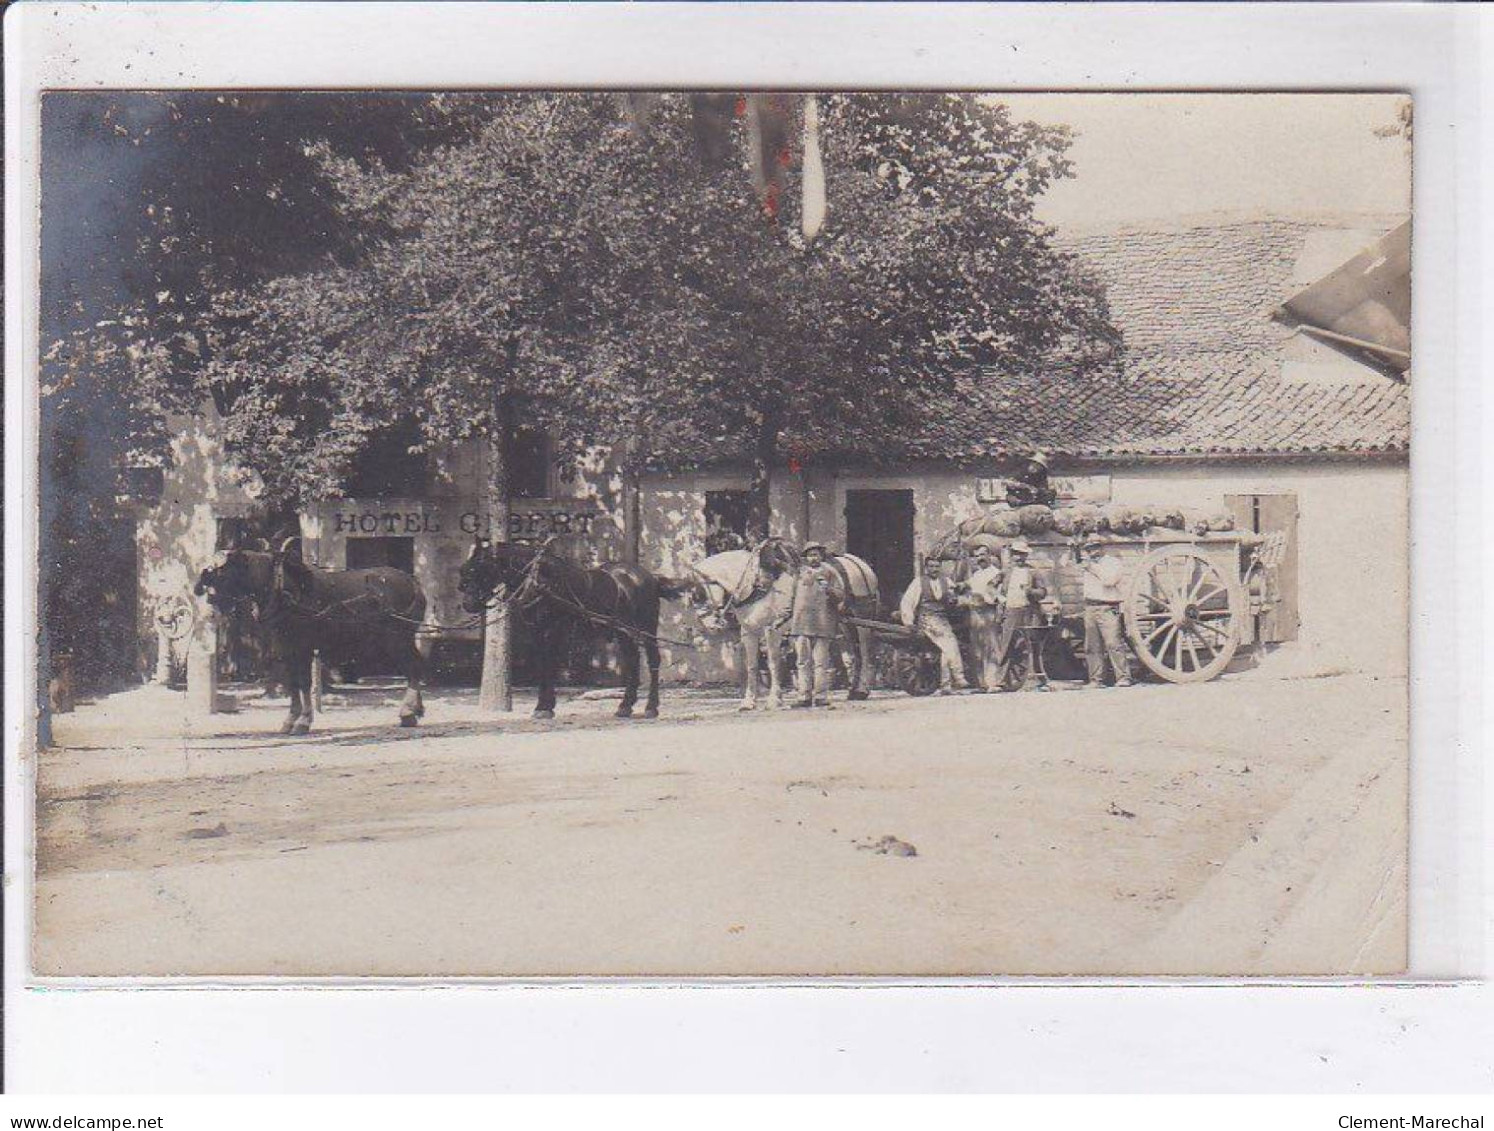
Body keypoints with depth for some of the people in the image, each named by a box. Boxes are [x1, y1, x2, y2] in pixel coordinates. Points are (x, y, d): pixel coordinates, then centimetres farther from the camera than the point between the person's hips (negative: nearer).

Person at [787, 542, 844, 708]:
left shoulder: (829, 573, 7)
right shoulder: (800, 573, 15)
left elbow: (841, 597, 3)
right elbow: (792, 596, 22)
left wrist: (830, 591, -18)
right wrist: (790, 619, 14)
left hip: (823, 624, -3)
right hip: (801, 624, 3)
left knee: (821, 661, -3)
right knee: (803, 661, 2)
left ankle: (821, 695, -1)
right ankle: (804, 696, 3)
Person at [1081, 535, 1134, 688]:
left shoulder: (1113, 562, 4)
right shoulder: (1087, 562, 20)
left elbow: (1109, 580, -12)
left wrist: (1093, 567, -9)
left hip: (1107, 609, -5)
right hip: (1089, 608, 6)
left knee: (1114, 643, -13)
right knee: (1092, 646, 2)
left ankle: (1123, 678, -12)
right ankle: (1096, 679, 6)